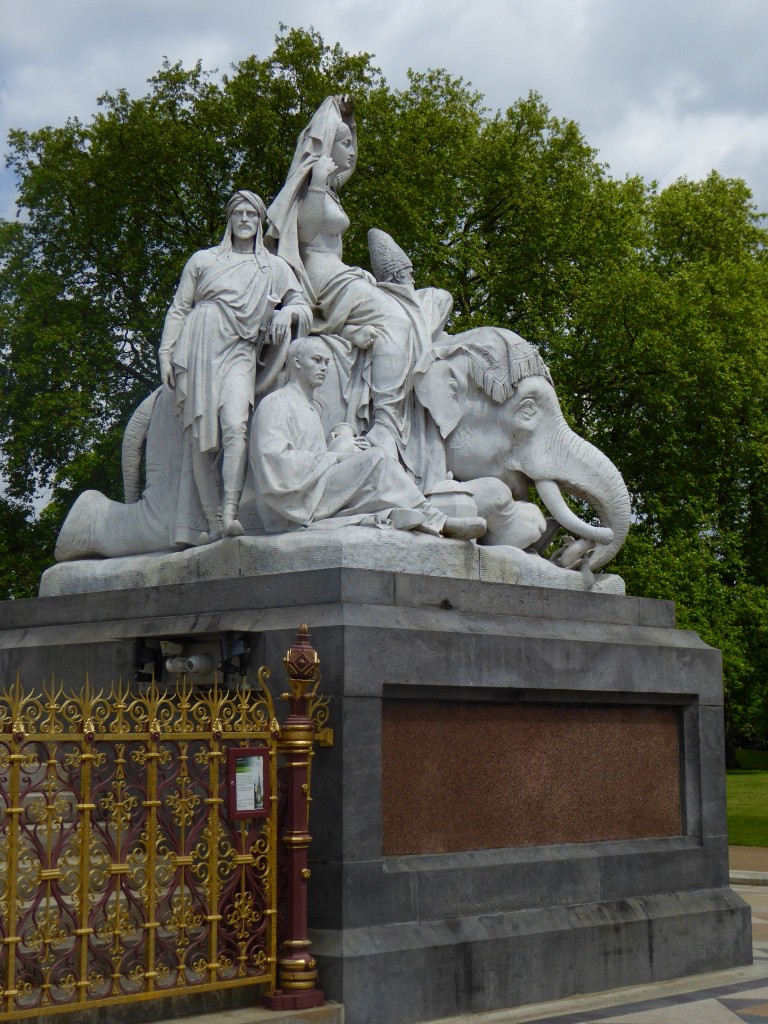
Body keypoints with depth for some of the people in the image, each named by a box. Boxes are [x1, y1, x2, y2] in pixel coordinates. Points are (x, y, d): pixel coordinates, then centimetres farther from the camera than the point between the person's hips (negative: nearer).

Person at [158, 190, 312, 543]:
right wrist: (166, 352, 4)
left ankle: (229, 512, -32)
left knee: (235, 425, -25)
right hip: (197, 351, 1)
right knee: (199, 440, -5)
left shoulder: (275, 268, 19)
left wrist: (287, 313, -6)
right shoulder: (203, 260, 17)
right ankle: (213, 523, -3)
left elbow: (303, 305, 17)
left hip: (238, 354, -1)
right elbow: (179, 308, 15)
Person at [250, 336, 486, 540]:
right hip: (291, 503, -8)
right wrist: (333, 454, -11)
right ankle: (436, 520, -20)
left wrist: (348, 449, 4)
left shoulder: (310, 408, 29)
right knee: (375, 459, -21)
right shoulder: (276, 404, -1)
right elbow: (275, 461, -15)